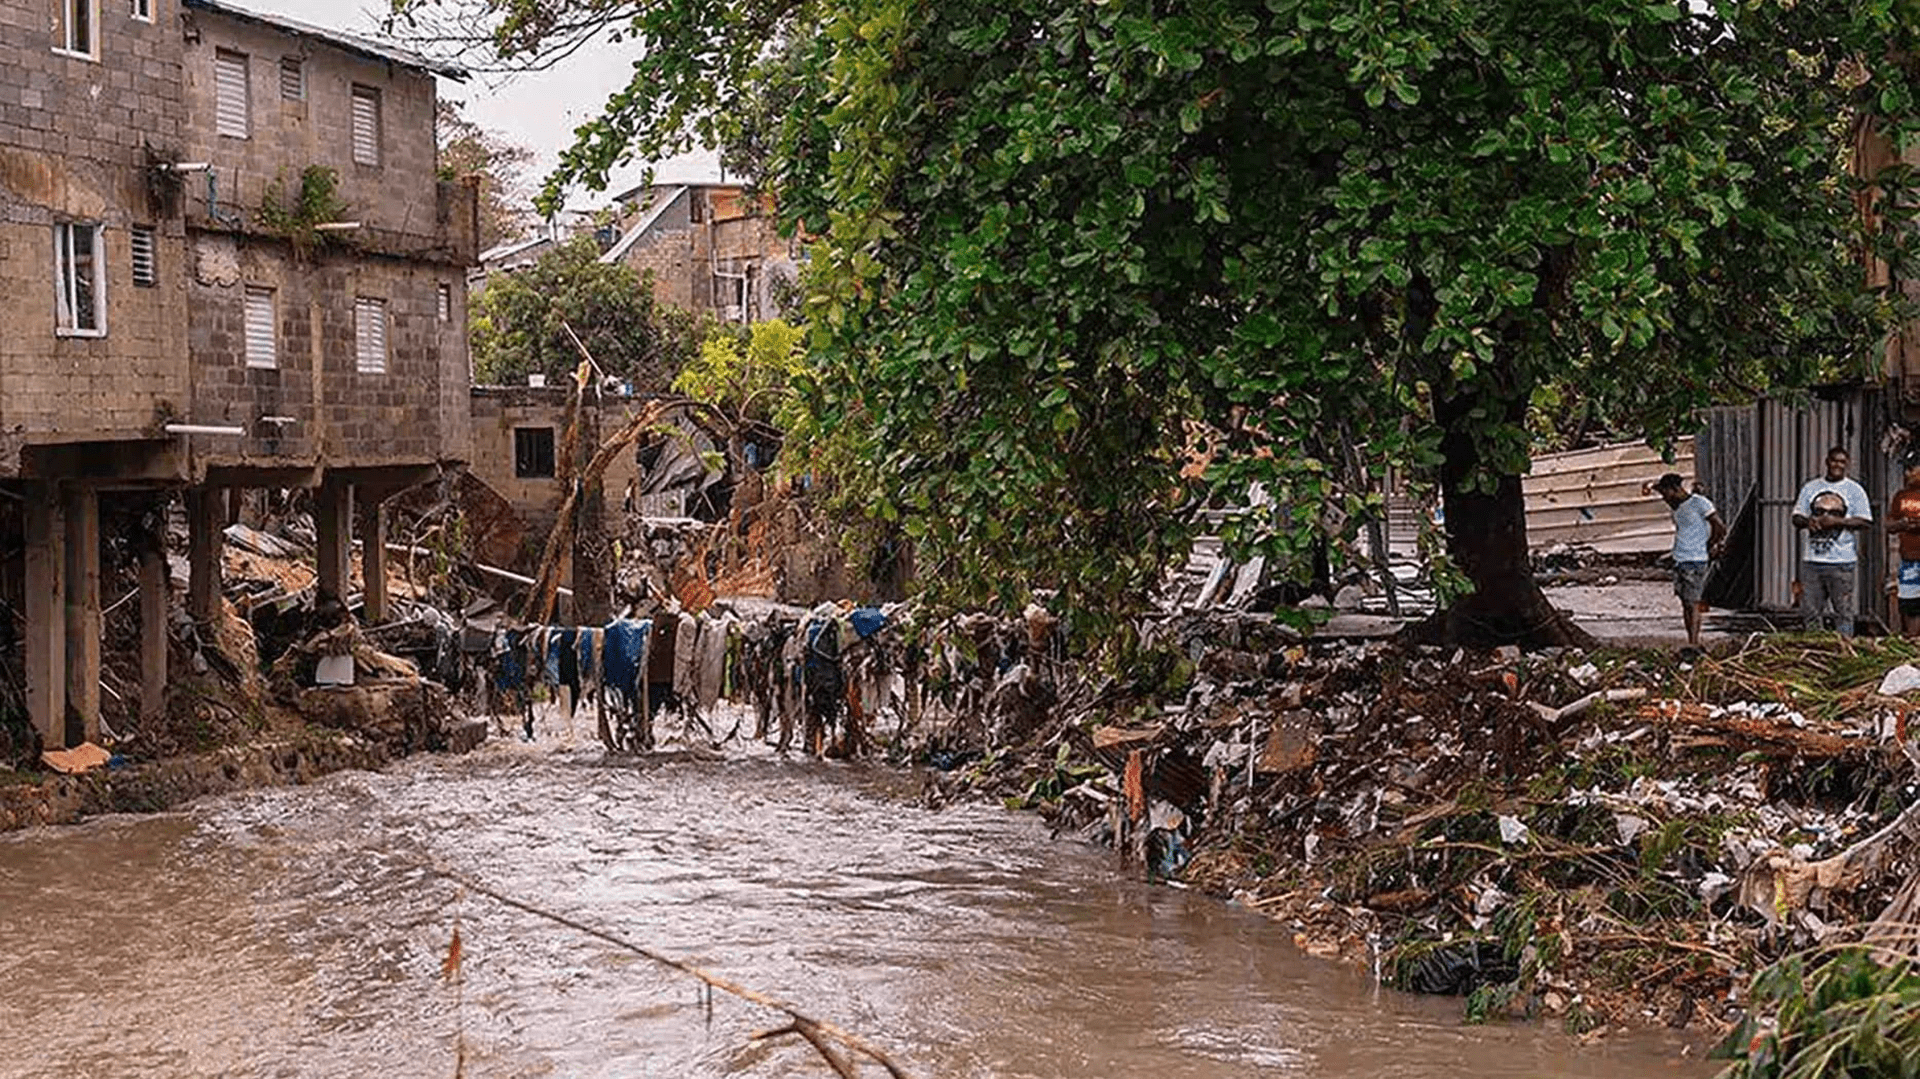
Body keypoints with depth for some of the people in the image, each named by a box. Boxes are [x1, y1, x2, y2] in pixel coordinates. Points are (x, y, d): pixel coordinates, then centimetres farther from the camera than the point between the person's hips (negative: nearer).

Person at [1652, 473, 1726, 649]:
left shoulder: (1698, 503, -10)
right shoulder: (1676, 507, 14)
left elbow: (1719, 528, -10)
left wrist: (1708, 547, -1)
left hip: (1695, 561, -8)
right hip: (1679, 560, 8)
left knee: (1692, 603, -10)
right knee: (1685, 603, 7)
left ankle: (1694, 643, -10)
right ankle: (1692, 641, 11)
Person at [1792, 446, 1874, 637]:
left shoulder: (1855, 490, 4)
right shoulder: (1810, 487, 13)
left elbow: (1866, 522, -2)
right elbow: (1797, 518, 14)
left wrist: (1837, 521, -14)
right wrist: (1808, 522, -9)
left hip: (1841, 561, -3)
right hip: (1812, 559, 3)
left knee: (1843, 611, -4)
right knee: (1810, 611, 4)